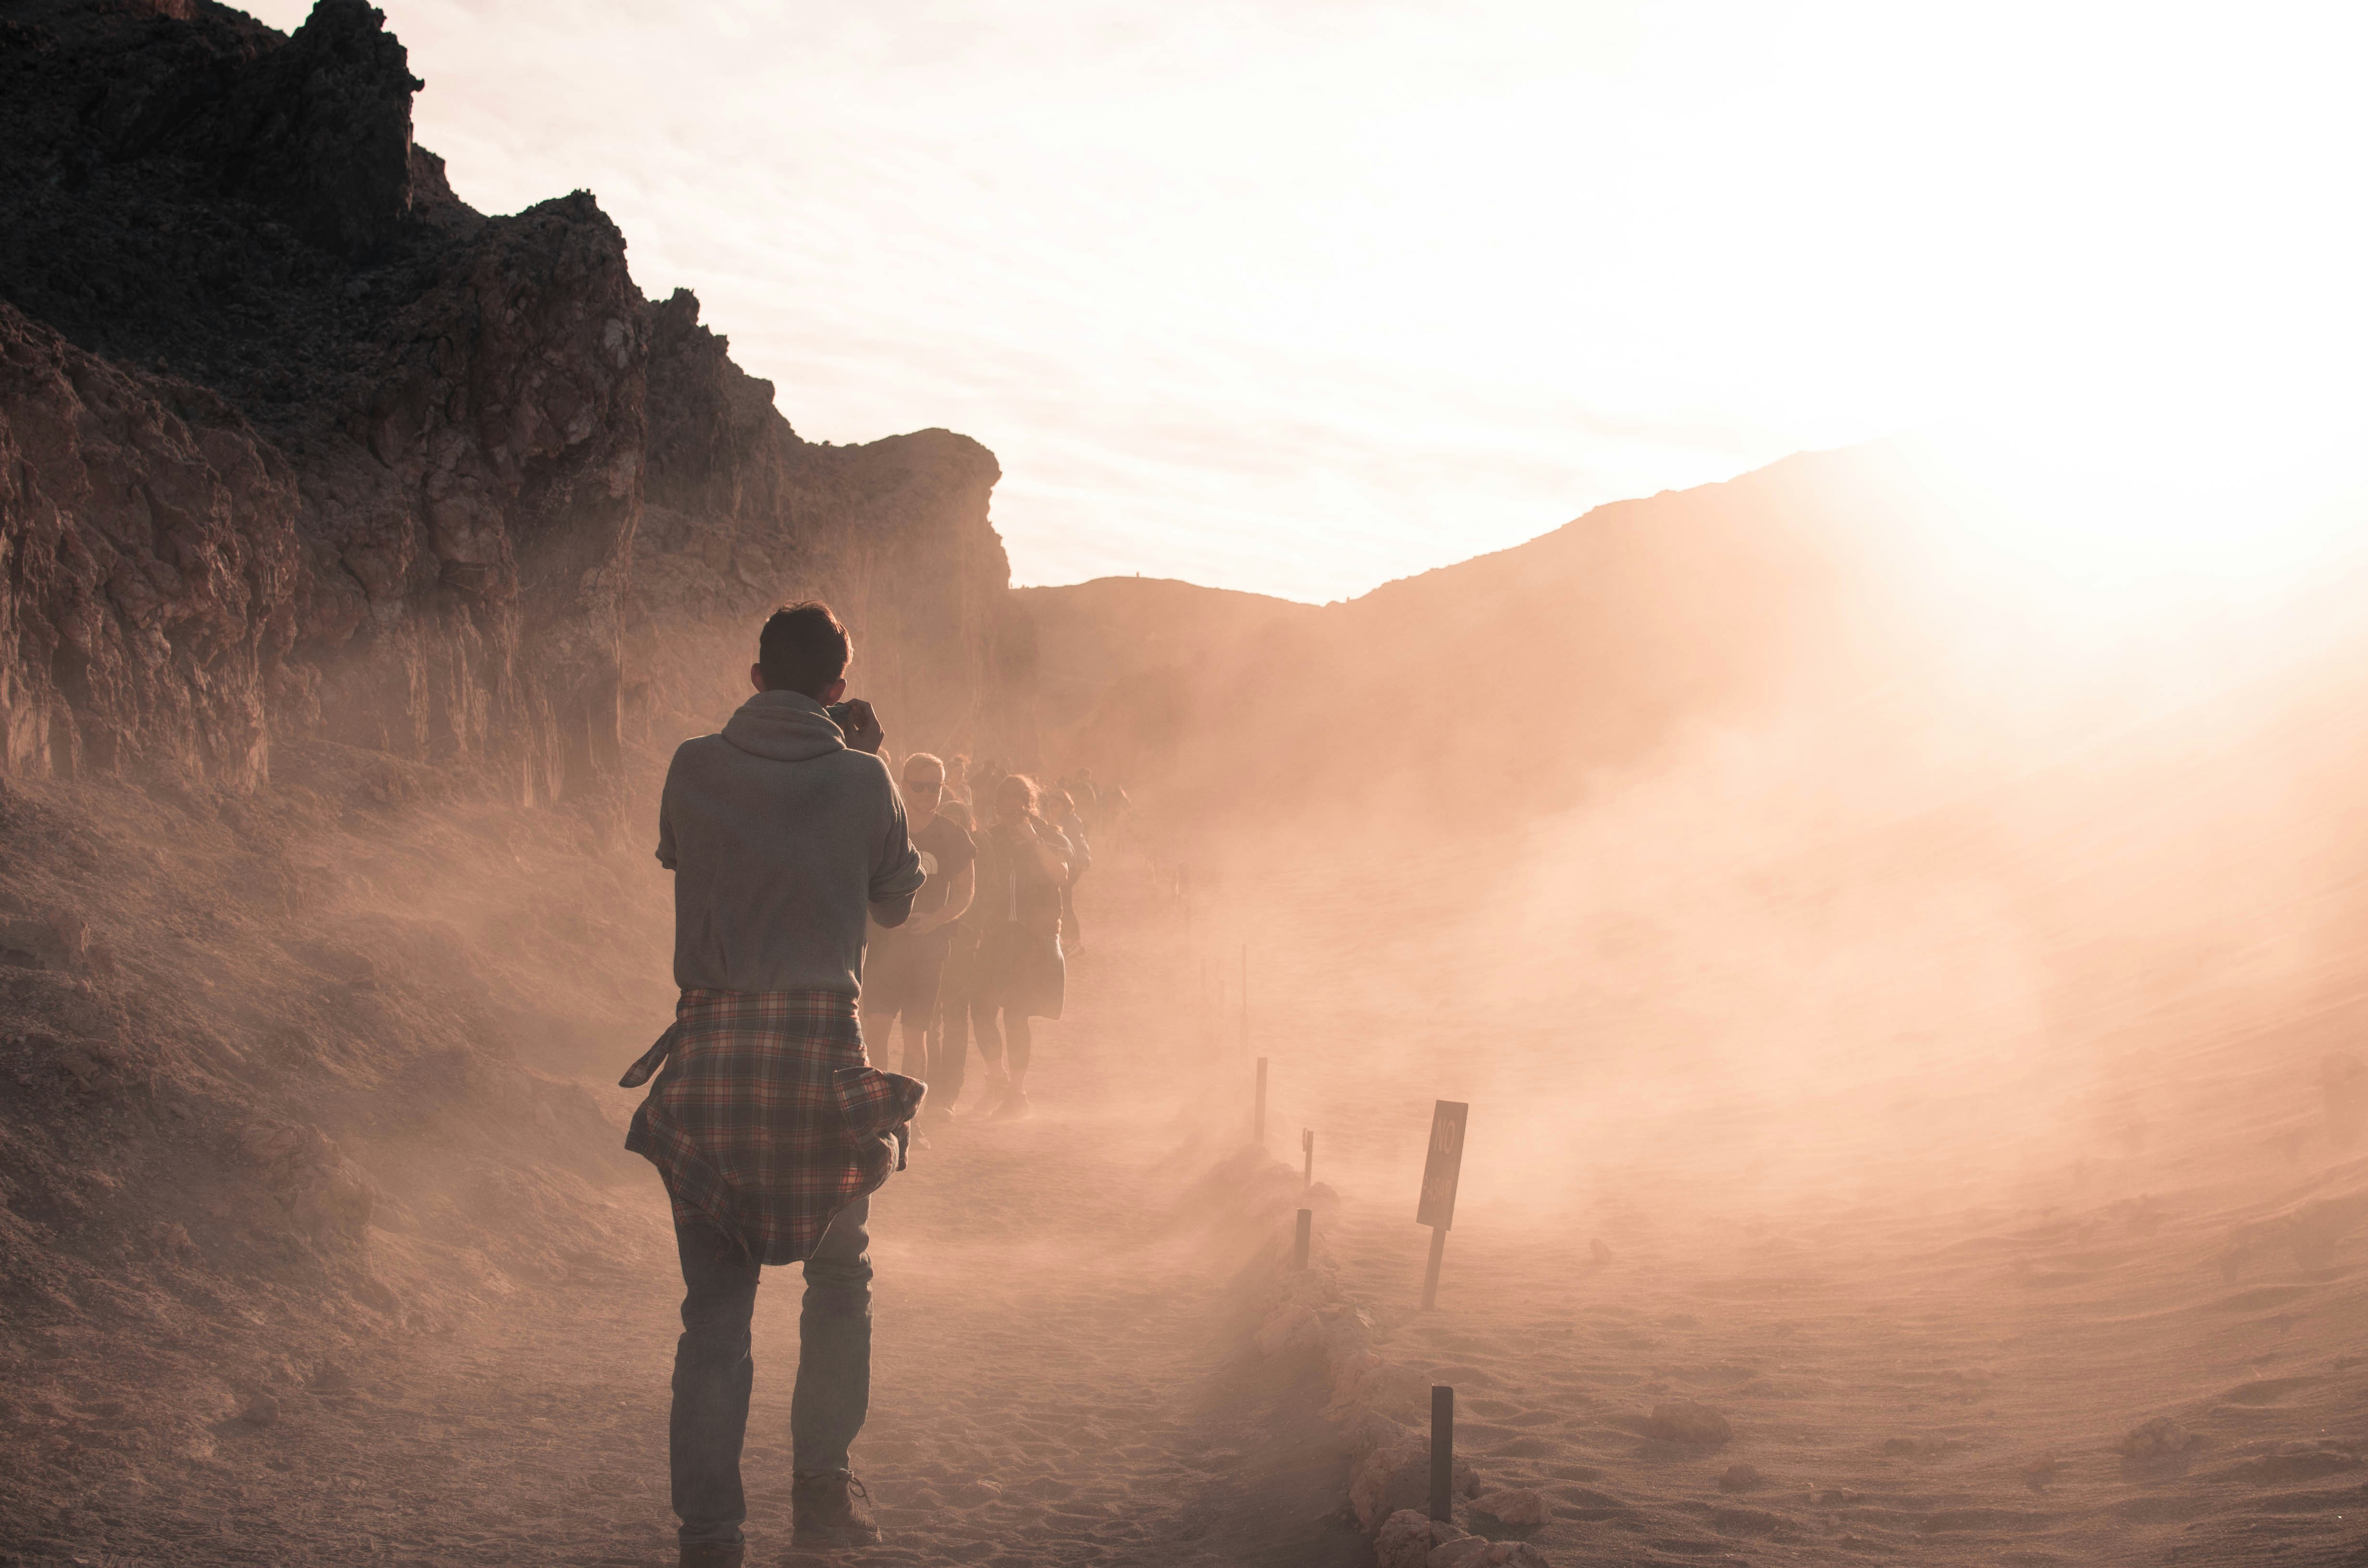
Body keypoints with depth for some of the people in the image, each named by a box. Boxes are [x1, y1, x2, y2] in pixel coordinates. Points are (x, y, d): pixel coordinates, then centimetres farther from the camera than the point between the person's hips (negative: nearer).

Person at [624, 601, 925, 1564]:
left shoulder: (695, 769, 2)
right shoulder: (861, 780, -2)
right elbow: (898, 900, 13)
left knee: (715, 1304, 7)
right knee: (839, 1277, 21)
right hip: (822, 1048, -1)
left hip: (709, 1049, 1)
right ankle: (822, 1483, 21)